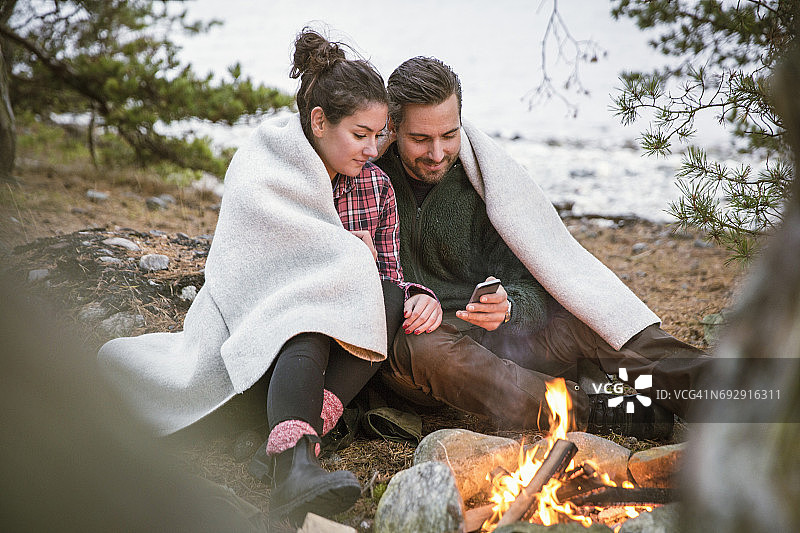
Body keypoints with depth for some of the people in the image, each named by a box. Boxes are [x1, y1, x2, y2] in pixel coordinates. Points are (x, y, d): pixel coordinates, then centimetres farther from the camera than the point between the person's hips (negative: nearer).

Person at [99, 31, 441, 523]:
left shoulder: (376, 185, 7)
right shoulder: (259, 172, -7)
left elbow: (390, 279, 6)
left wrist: (421, 298, -18)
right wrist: (346, 252, -10)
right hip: (258, 323, -4)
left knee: (391, 300, -26)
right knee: (309, 310, -36)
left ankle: (303, 433, -42)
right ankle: (294, 463, -56)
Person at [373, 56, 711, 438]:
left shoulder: (483, 182, 0)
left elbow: (531, 290, -3)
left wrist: (507, 307, -30)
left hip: (485, 334, 3)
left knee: (585, 321, -24)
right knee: (427, 351, -39)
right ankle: (593, 409, -42)